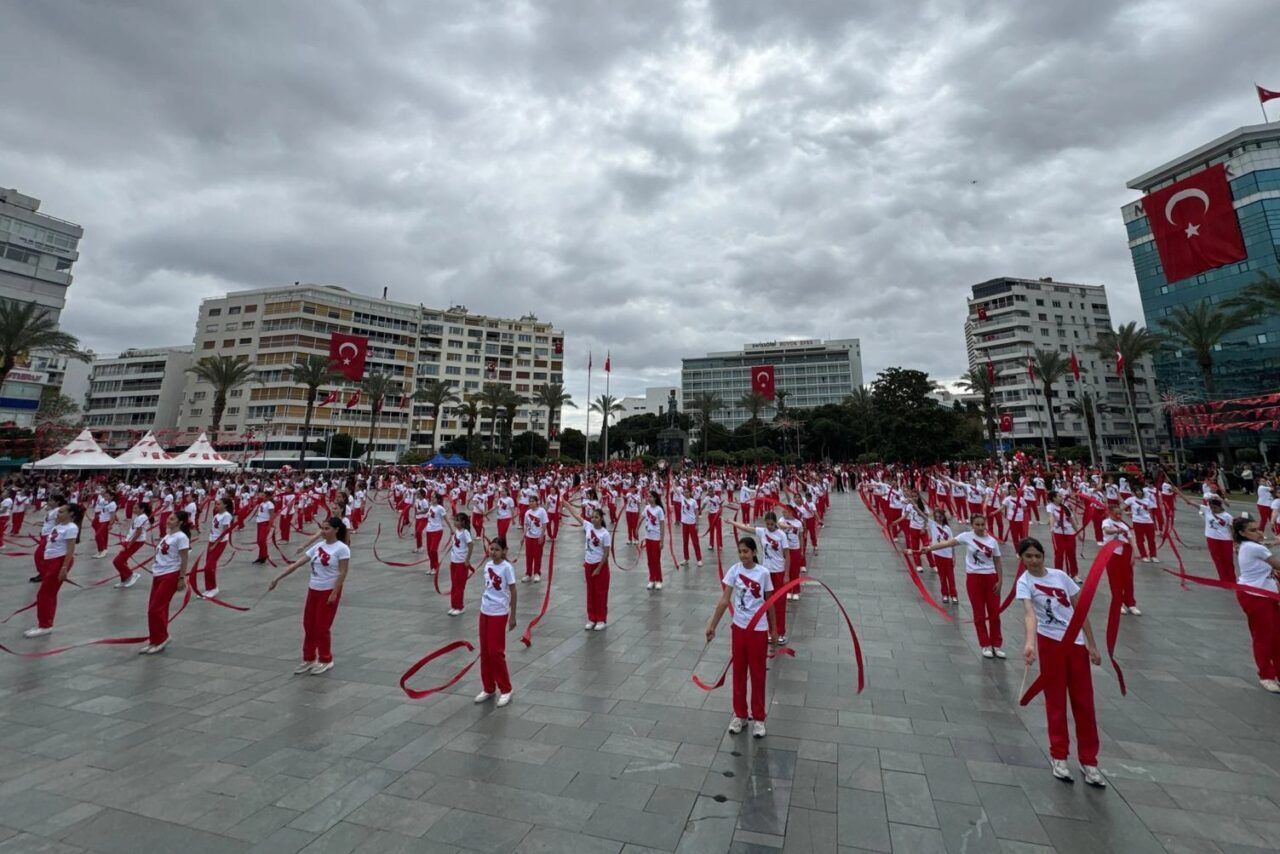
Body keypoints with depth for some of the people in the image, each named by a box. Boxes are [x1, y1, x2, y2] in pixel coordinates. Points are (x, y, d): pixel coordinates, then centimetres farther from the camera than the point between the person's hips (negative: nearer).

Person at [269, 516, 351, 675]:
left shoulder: (342, 548, -15)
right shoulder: (318, 546, 5)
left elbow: (342, 573, -17)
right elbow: (297, 564, 6)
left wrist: (334, 593, -20)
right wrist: (278, 578, 3)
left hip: (329, 592, -7)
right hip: (313, 590, 7)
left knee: (322, 627, 1)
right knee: (309, 625, 13)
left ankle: (325, 660, 19)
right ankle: (309, 659, 29)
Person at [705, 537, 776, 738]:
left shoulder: (763, 573, -10)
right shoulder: (734, 570, -9)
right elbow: (724, 600, -9)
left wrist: (773, 629, 7)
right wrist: (712, 625, -12)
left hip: (759, 629, -1)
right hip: (739, 627, 2)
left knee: (757, 673, 11)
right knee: (739, 671, 13)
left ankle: (758, 717, 27)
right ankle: (740, 714, 29)